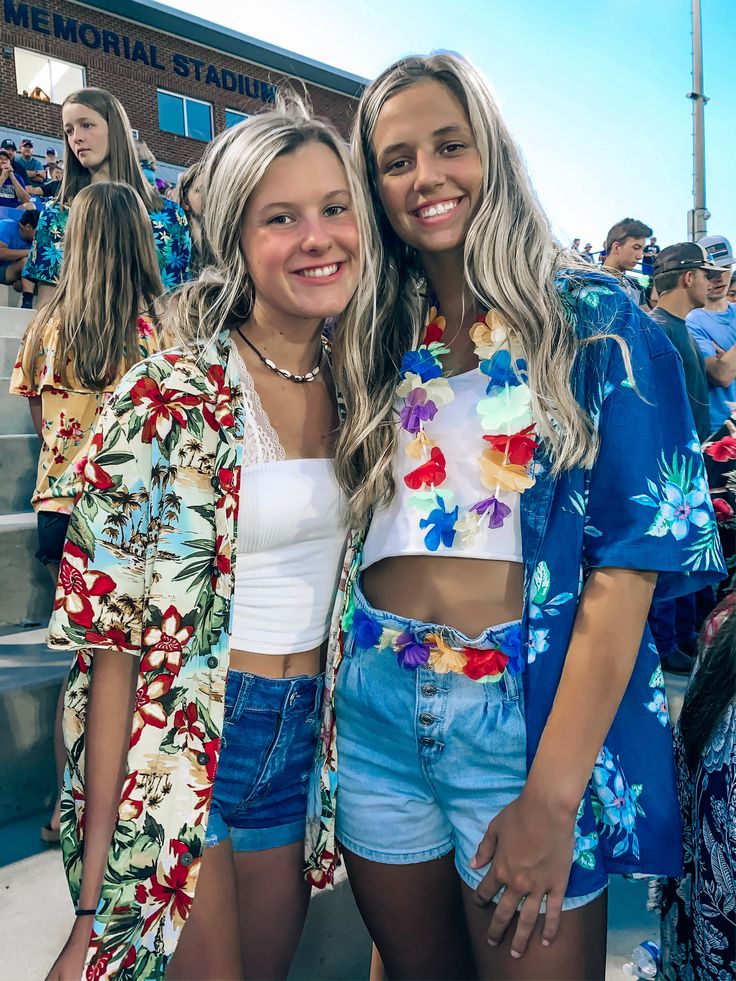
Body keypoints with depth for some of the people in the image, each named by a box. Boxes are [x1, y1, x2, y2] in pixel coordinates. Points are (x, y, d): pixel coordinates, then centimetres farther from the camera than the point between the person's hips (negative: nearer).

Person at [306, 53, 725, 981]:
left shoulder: (593, 322, -5)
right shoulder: (373, 340, 8)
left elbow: (633, 556, -11)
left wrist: (553, 794, -16)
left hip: (529, 714, -3)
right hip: (374, 711, 4)